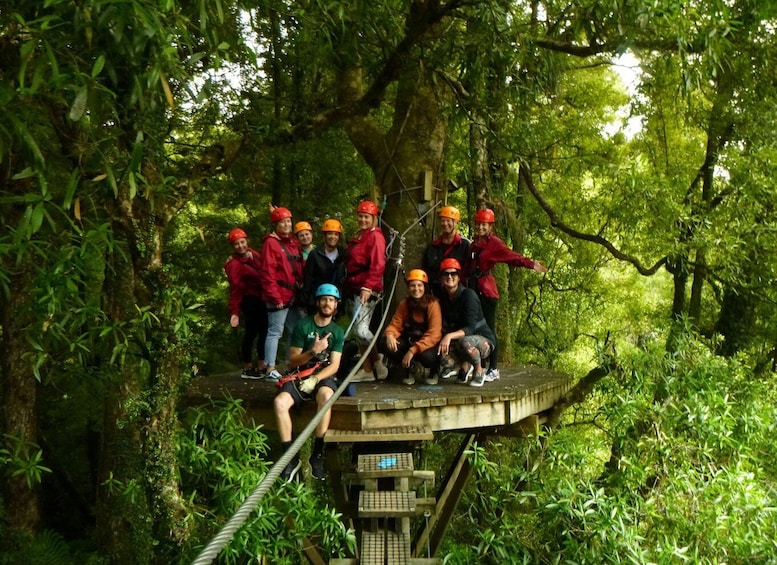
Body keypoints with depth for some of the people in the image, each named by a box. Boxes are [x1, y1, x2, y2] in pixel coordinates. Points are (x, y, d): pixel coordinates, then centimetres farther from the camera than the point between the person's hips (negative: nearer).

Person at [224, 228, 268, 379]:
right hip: (250, 301, -7)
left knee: (264, 331, 13)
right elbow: (235, 289, -19)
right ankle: (247, 369, 10)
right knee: (251, 333, -2)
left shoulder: (253, 254, 6)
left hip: (261, 299, 7)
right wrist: (234, 312, -22)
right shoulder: (234, 264, -14)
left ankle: (262, 366, 26)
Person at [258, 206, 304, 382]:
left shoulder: (294, 243, 16)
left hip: (294, 296, 8)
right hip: (279, 297, -8)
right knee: (275, 332, -5)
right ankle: (271, 369, -1)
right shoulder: (271, 243, -8)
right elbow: (267, 273, -14)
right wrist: (275, 297, -17)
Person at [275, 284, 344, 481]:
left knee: (326, 395, -37)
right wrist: (313, 351, -18)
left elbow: (334, 365, -2)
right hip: (300, 375, 1)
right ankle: (291, 457, -19)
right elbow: (293, 361, 0)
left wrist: (315, 379, -20)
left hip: (323, 376, 0)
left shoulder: (337, 331, 6)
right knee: (280, 402, -30)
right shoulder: (303, 326, 2)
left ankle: (317, 455, -26)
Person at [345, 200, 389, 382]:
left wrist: (368, 287, -27)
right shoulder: (358, 237, 18)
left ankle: (379, 360, 6)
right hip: (354, 289, 9)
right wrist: (349, 286, 15)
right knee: (360, 330, 10)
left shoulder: (375, 236, -9)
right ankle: (366, 370, 16)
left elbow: (377, 265, -19)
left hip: (368, 290, -9)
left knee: (361, 329, -14)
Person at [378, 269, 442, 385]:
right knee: (384, 344, -21)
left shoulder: (432, 303, -16)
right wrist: (390, 335, -27)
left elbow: (434, 333, -24)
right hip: (409, 340, 5)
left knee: (427, 356, -40)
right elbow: (395, 324, 0)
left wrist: (413, 350, -34)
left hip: (428, 343, -5)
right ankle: (412, 368, 3)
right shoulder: (404, 304, 0)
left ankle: (433, 371, 2)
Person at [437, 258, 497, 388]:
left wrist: (450, 336, -43)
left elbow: (470, 328, -27)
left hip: (483, 339, -5)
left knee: (465, 342, -40)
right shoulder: (443, 298, 2)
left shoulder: (468, 295, -18)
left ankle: (479, 371, -10)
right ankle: (464, 366, 12)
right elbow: (445, 327, 5)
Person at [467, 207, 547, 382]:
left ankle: (493, 370, 1)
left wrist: (530, 264, -30)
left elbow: (511, 256, -17)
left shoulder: (494, 243, -5)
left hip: (487, 290, -7)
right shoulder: (473, 245, 15)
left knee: (489, 329, -5)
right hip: (474, 289, 7)